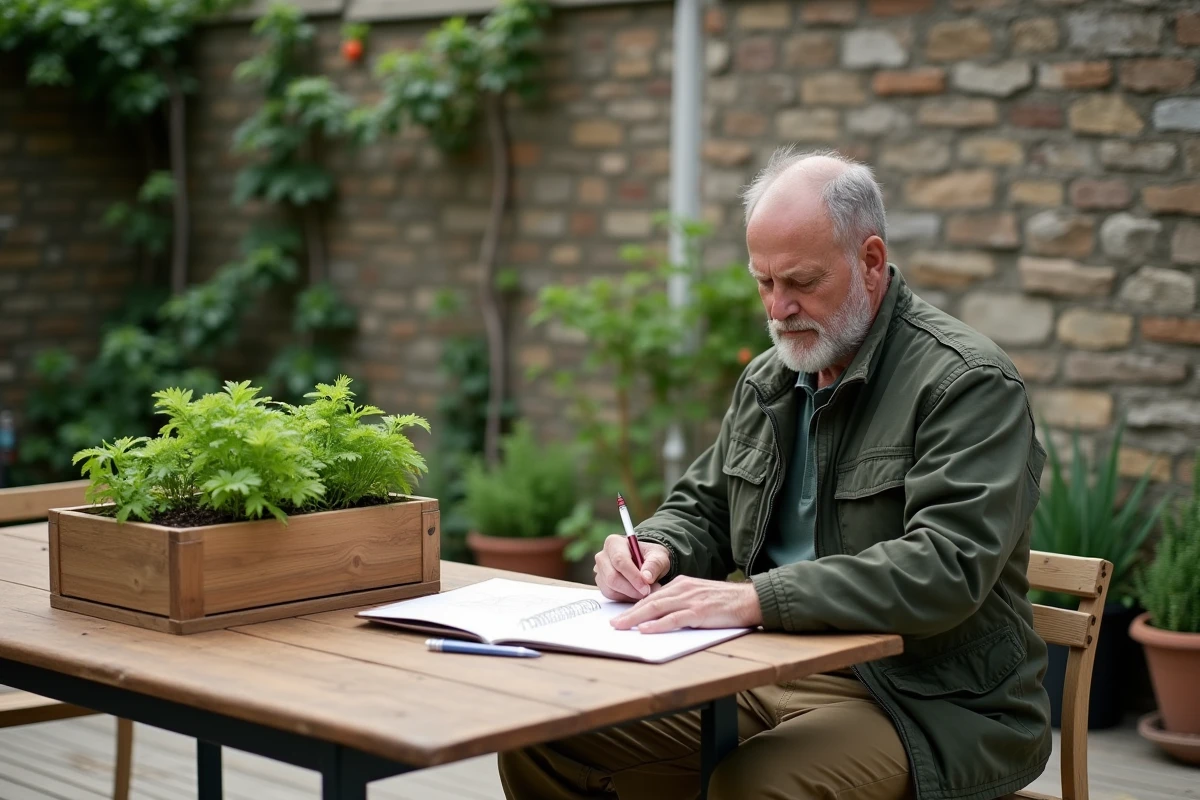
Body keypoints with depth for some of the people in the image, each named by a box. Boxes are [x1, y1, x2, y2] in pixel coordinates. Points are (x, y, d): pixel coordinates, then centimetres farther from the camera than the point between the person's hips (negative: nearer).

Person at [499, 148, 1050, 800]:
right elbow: (702, 510, 23)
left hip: (927, 701, -7)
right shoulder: (768, 380, 13)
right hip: (767, 671, 7)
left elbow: (945, 569, -25)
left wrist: (755, 598, -32)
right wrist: (654, 550, -2)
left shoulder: (971, 383, -12)